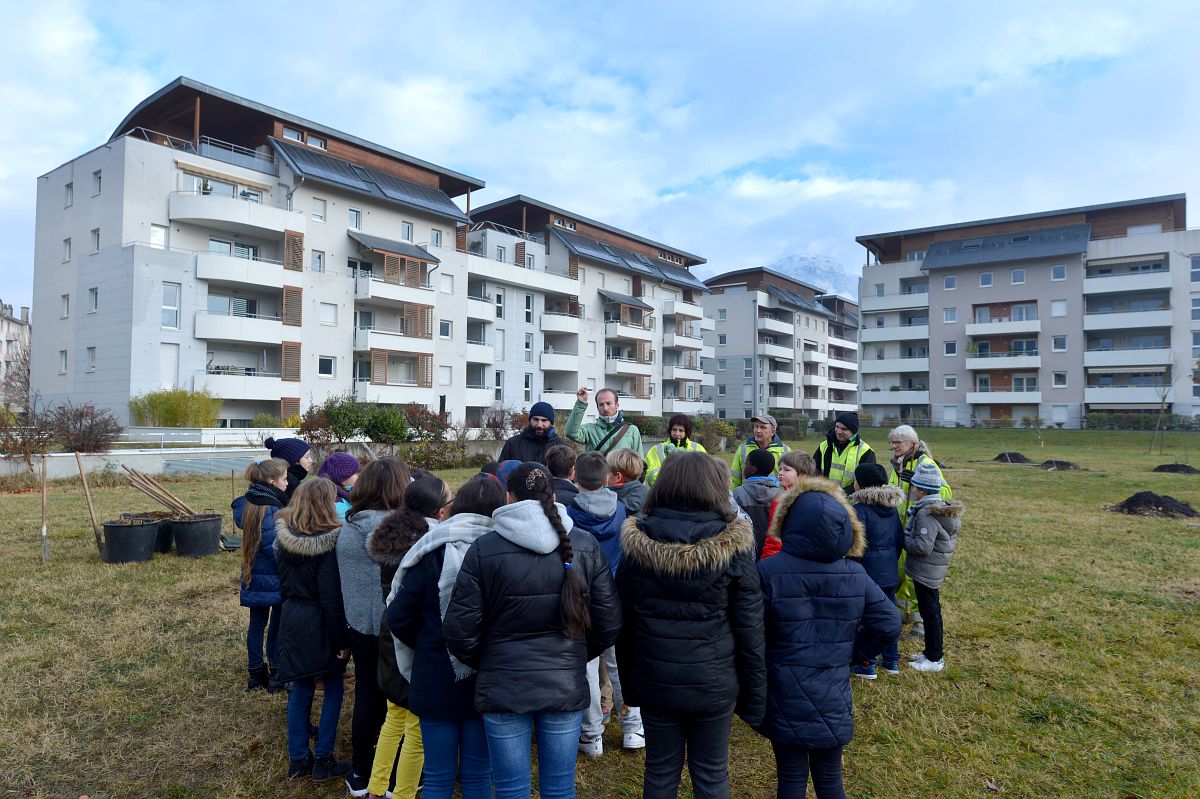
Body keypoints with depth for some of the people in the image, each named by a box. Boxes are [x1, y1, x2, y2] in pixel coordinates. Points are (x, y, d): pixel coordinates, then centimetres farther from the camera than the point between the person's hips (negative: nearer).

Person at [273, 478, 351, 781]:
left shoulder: (284, 537, -2)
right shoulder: (328, 542, -21)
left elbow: (283, 581, 11)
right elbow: (332, 595, -19)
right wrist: (340, 639, -13)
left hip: (291, 618, 6)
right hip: (319, 622, -6)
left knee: (300, 689, 16)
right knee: (333, 689, 9)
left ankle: (298, 760, 26)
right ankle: (323, 761, 15)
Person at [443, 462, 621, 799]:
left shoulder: (484, 549, -10)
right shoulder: (586, 546, -4)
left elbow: (459, 630, -9)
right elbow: (609, 622, -1)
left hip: (503, 687, -2)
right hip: (566, 686, 2)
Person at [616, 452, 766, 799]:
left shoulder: (637, 544, -7)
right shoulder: (733, 547, -13)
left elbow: (624, 623, 1)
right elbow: (749, 630, -9)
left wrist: (629, 684, 12)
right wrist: (754, 695, 1)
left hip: (654, 679, 2)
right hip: (713, 682, -1)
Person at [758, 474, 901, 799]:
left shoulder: (768, 572, -18)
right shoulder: (856, 575, -7)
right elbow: (889, 626, -3)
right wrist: (847, 652, 12)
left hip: (784, 699, -2)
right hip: (832, 698, 3)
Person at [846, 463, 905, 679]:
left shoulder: (860, 509, -18)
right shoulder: (891, 507, 5)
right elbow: (900, 539, 11)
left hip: (869, 572, -7)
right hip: (889, 572, 7)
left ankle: (865, 664, 13)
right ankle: (891, 661, 28)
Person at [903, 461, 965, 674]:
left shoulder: (927, 513, -24)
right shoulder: (942, 507, 7)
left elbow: (922, 546, -28)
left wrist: (903, 539, -13)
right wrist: (909, 535, 9)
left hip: (925, 573, -10)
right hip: (934, 572, 10)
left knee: (930, 612, 1)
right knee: (931, 611, 19)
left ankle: (934, 659, 12)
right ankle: (932, 652, 31)